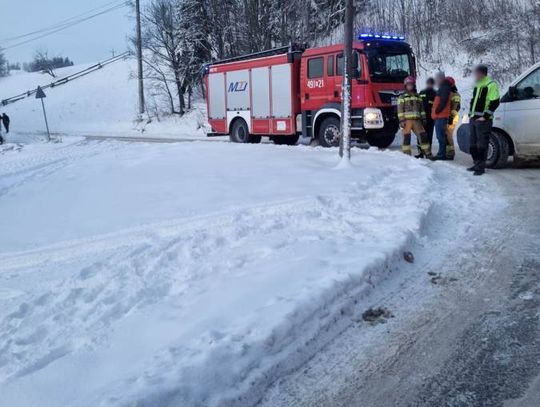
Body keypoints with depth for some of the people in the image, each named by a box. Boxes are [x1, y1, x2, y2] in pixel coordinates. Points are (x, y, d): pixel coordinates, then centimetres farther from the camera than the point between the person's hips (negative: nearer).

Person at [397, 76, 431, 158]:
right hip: (407, 120, -4)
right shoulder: (402, 97, 4)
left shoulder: (418, 97, 19)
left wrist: (423, 118, 14)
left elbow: (422, 109, 22)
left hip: (416, 120, 4)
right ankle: (406, 153, 1)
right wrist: (401, 120, -11)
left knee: (422, 135, 1)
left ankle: (426, 152, 8)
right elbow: (400, 110, -3)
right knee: (407, 136, -5)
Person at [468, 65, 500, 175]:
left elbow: (495, 102, -14)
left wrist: (485, 116, -17)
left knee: (482, 144, -8)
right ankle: (476, 164, 24)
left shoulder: (491, 85, -9)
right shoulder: (477, 85, 18)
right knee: (473, 144, 13)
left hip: (483, 120, -9)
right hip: (473, 119, 9)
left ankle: (481, 167, -4)